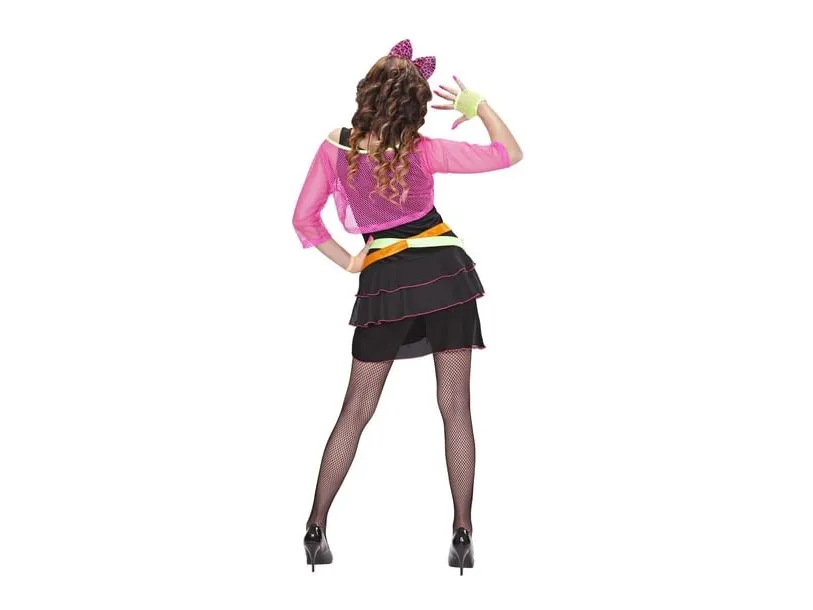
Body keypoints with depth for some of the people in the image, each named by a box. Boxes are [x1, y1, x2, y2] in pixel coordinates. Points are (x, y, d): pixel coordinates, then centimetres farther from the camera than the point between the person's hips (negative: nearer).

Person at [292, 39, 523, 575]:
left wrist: (348, 262, 11)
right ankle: (462, 535, 2)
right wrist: (476, 103, 3)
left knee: (356, 411, 10)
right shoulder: (423, 152, -10)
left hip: (384, 283, 2)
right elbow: (510, 153, -3)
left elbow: (305, 219, 3)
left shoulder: (335, 149, -4)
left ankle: (317, 529, 10)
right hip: (445, 273, -2)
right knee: (455, 407, 3)